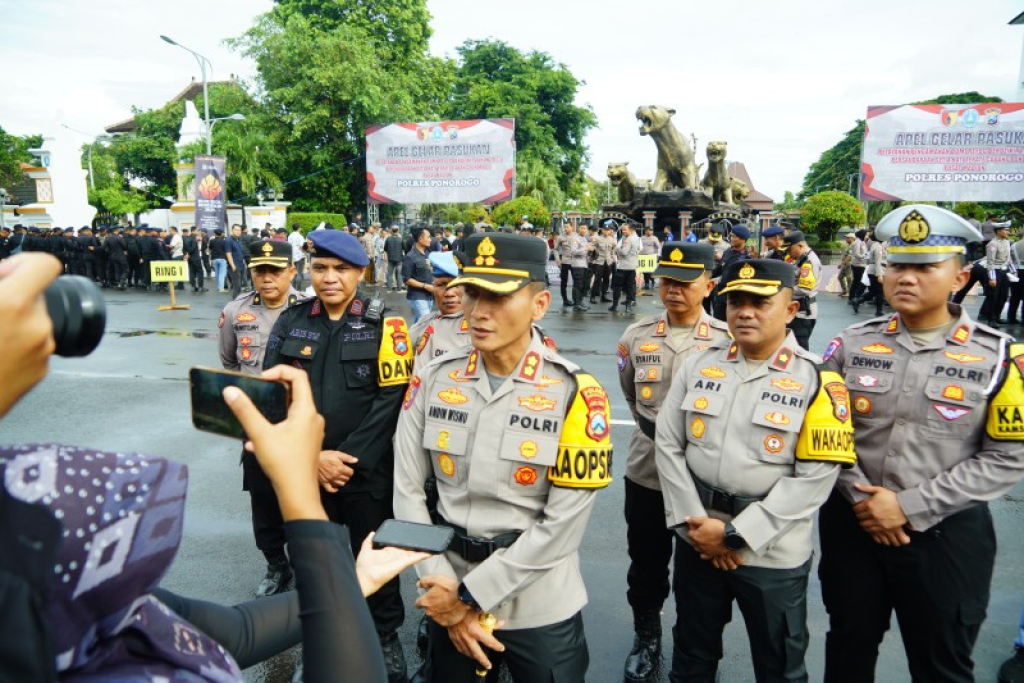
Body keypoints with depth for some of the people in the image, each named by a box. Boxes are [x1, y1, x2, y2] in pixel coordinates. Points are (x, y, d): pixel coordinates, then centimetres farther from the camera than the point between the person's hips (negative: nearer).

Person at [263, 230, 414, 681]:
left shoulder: (384, 325, -6)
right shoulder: (290, 322, 2)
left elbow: (391, 398, -12)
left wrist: (348, 459, -16)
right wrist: (313, 456, -11)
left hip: (368, 473, -2)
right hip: (304, 470, 3)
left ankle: (386, 634, 35)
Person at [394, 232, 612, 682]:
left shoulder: (574, 393, -15)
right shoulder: (432, 380, -5)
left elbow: (563, 524, -16)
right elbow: (408, 491, -3)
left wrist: (471, 595, -14)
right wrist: (449, 595, -9)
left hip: (539, 608, -2)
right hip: (449, 598, 3)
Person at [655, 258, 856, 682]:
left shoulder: (816, 381, -11)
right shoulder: (698, 365, 0)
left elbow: (815, 477, -16)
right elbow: (667, 444, 0)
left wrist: (735, 534, -18)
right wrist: (694, 522, -9)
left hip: (772, 554, -3)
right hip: (697, 542, 3)